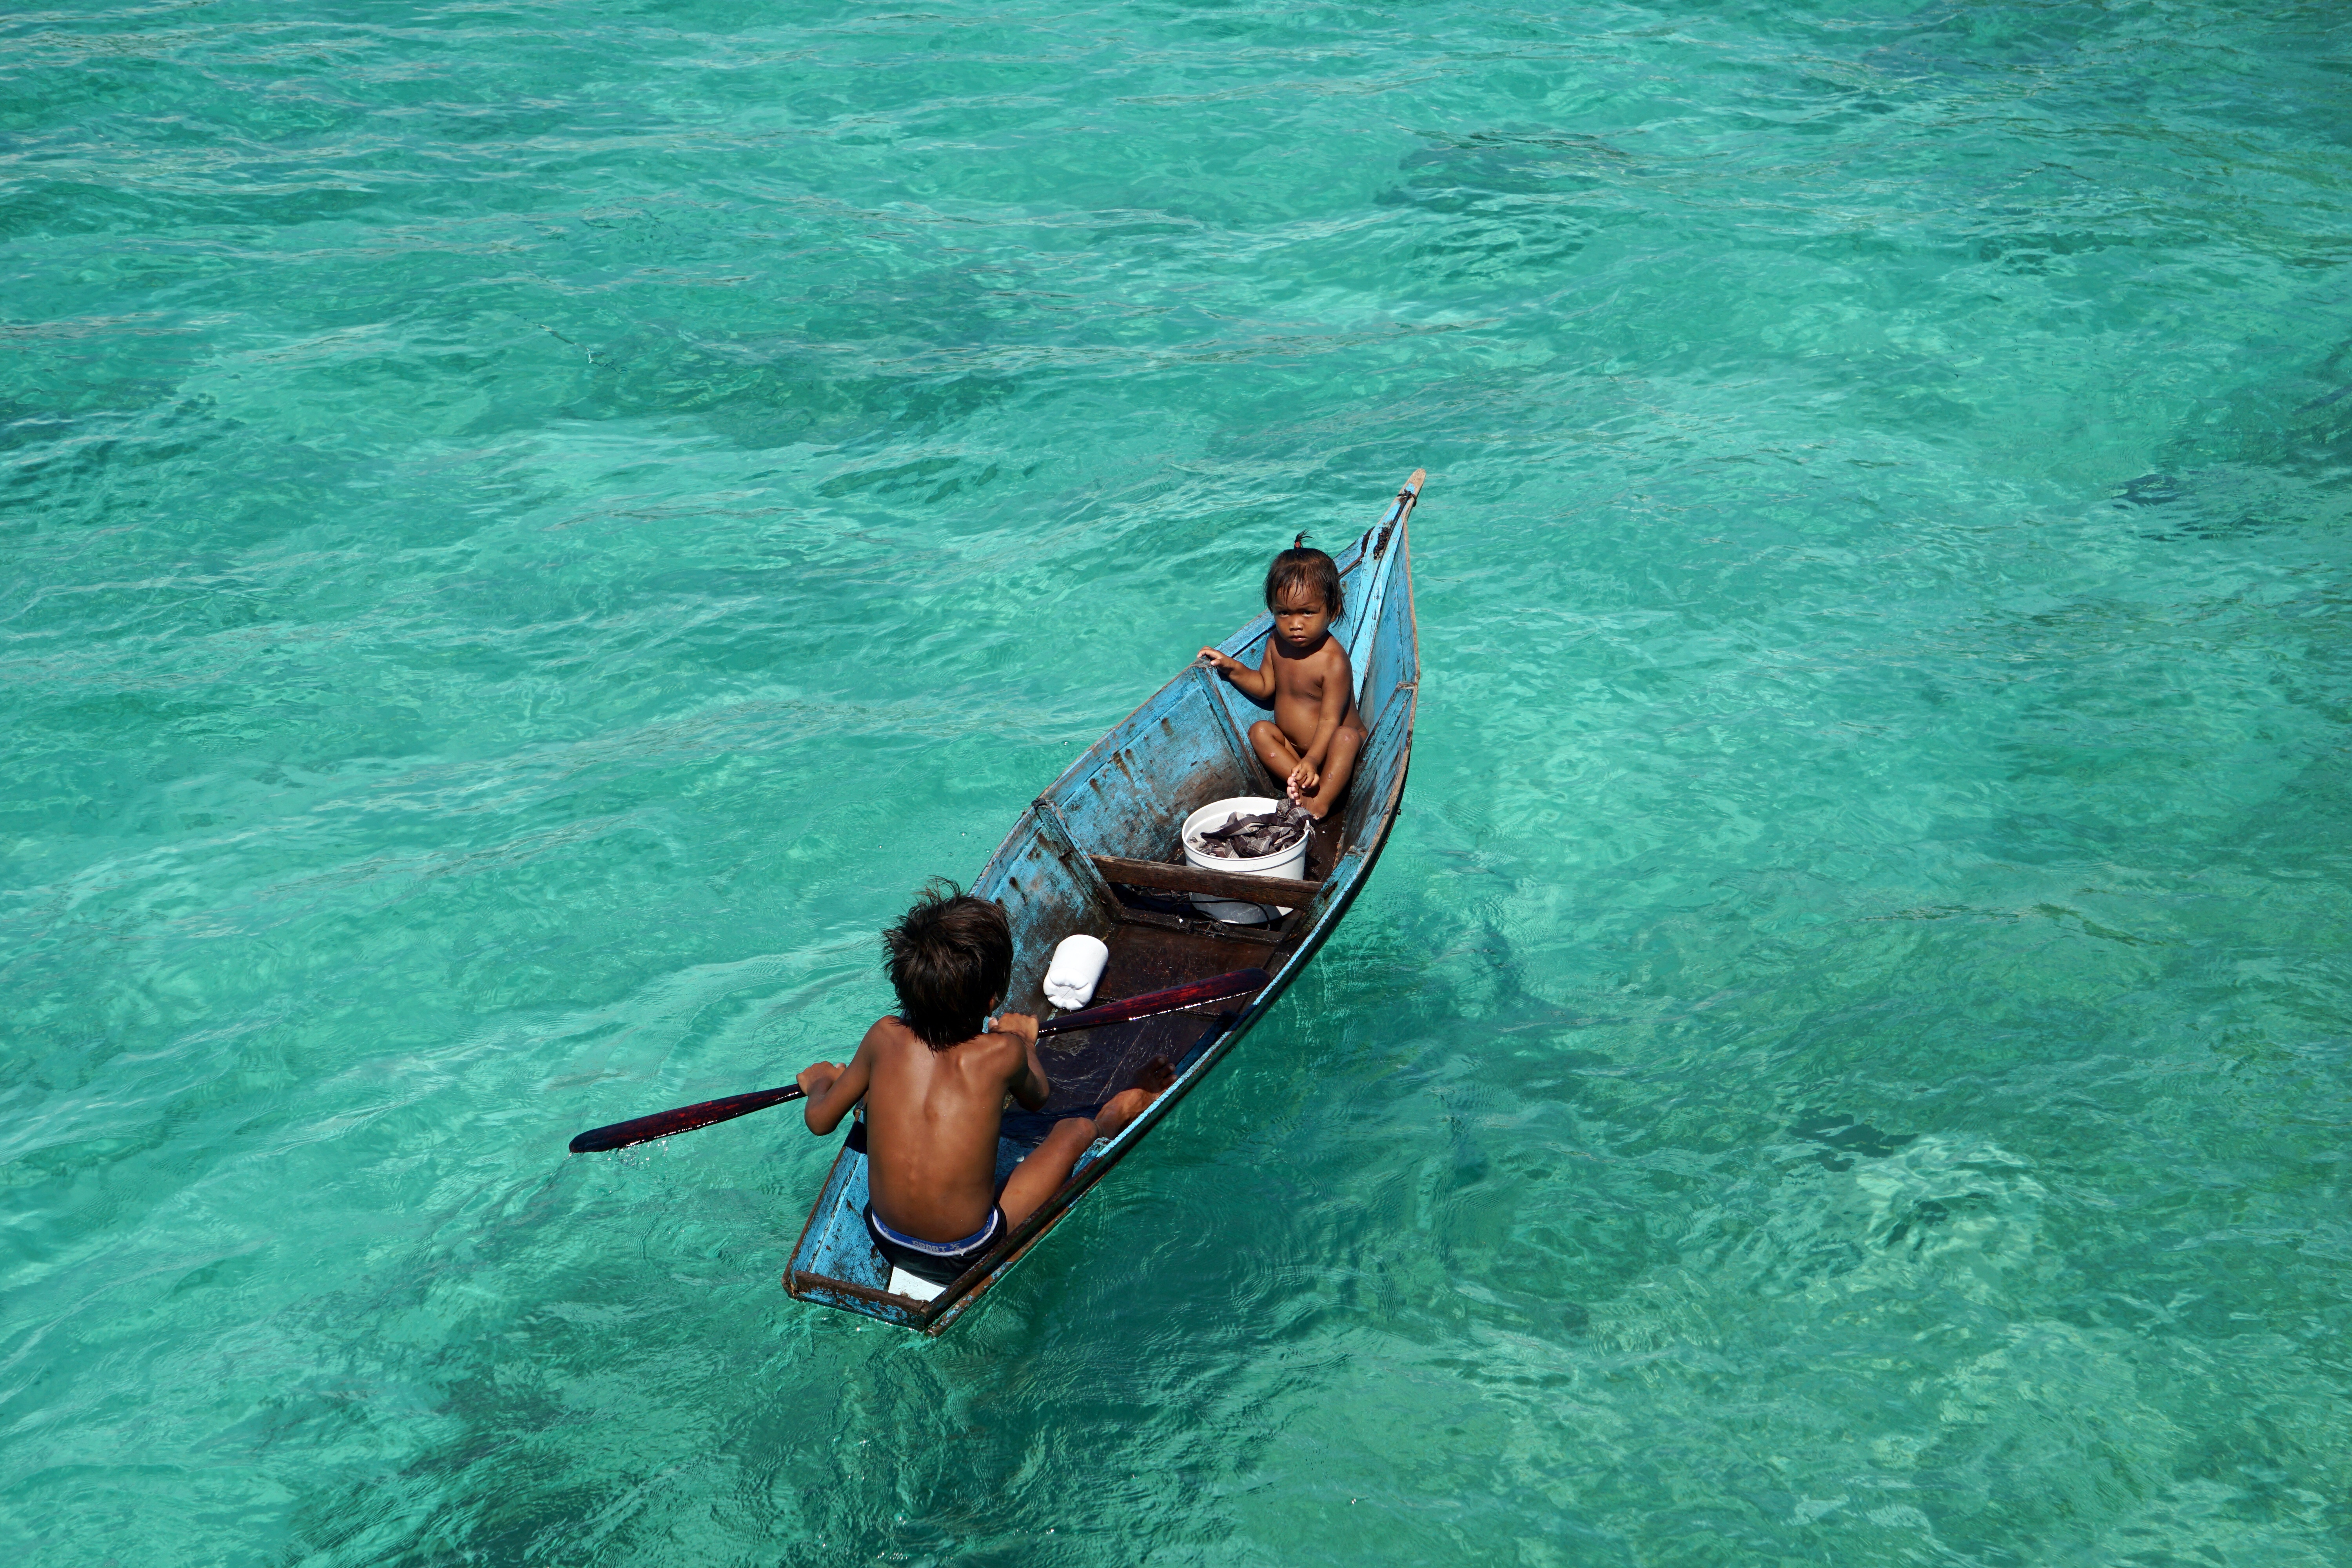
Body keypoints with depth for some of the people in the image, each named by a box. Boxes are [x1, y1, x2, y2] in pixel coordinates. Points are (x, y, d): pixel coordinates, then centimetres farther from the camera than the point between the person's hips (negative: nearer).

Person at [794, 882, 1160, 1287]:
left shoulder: (885, 1037, -12)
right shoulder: (1003, 1052, -18)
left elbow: (820, 1121, 2)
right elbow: (1038, 1097, 7)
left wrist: (821, 1082, 24)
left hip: (886, 1241, 4)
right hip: (967, 1258, -3)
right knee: (1074, 1127, 10)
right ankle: (1107, 1123, 43)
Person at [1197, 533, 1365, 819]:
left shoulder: (1333, 661, -25)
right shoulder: (1277, 644, -3)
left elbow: (1330, 721, -28)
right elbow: (1265, 687, 11)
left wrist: (1312, 760, -41)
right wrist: (1234, 669, -7)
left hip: (1329, 751, -7)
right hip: (1291, 746, 7)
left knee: (1348, 736, -34)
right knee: (1260, 730, -15)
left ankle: (1320, 803, -42)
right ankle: (1303, 786, -28)